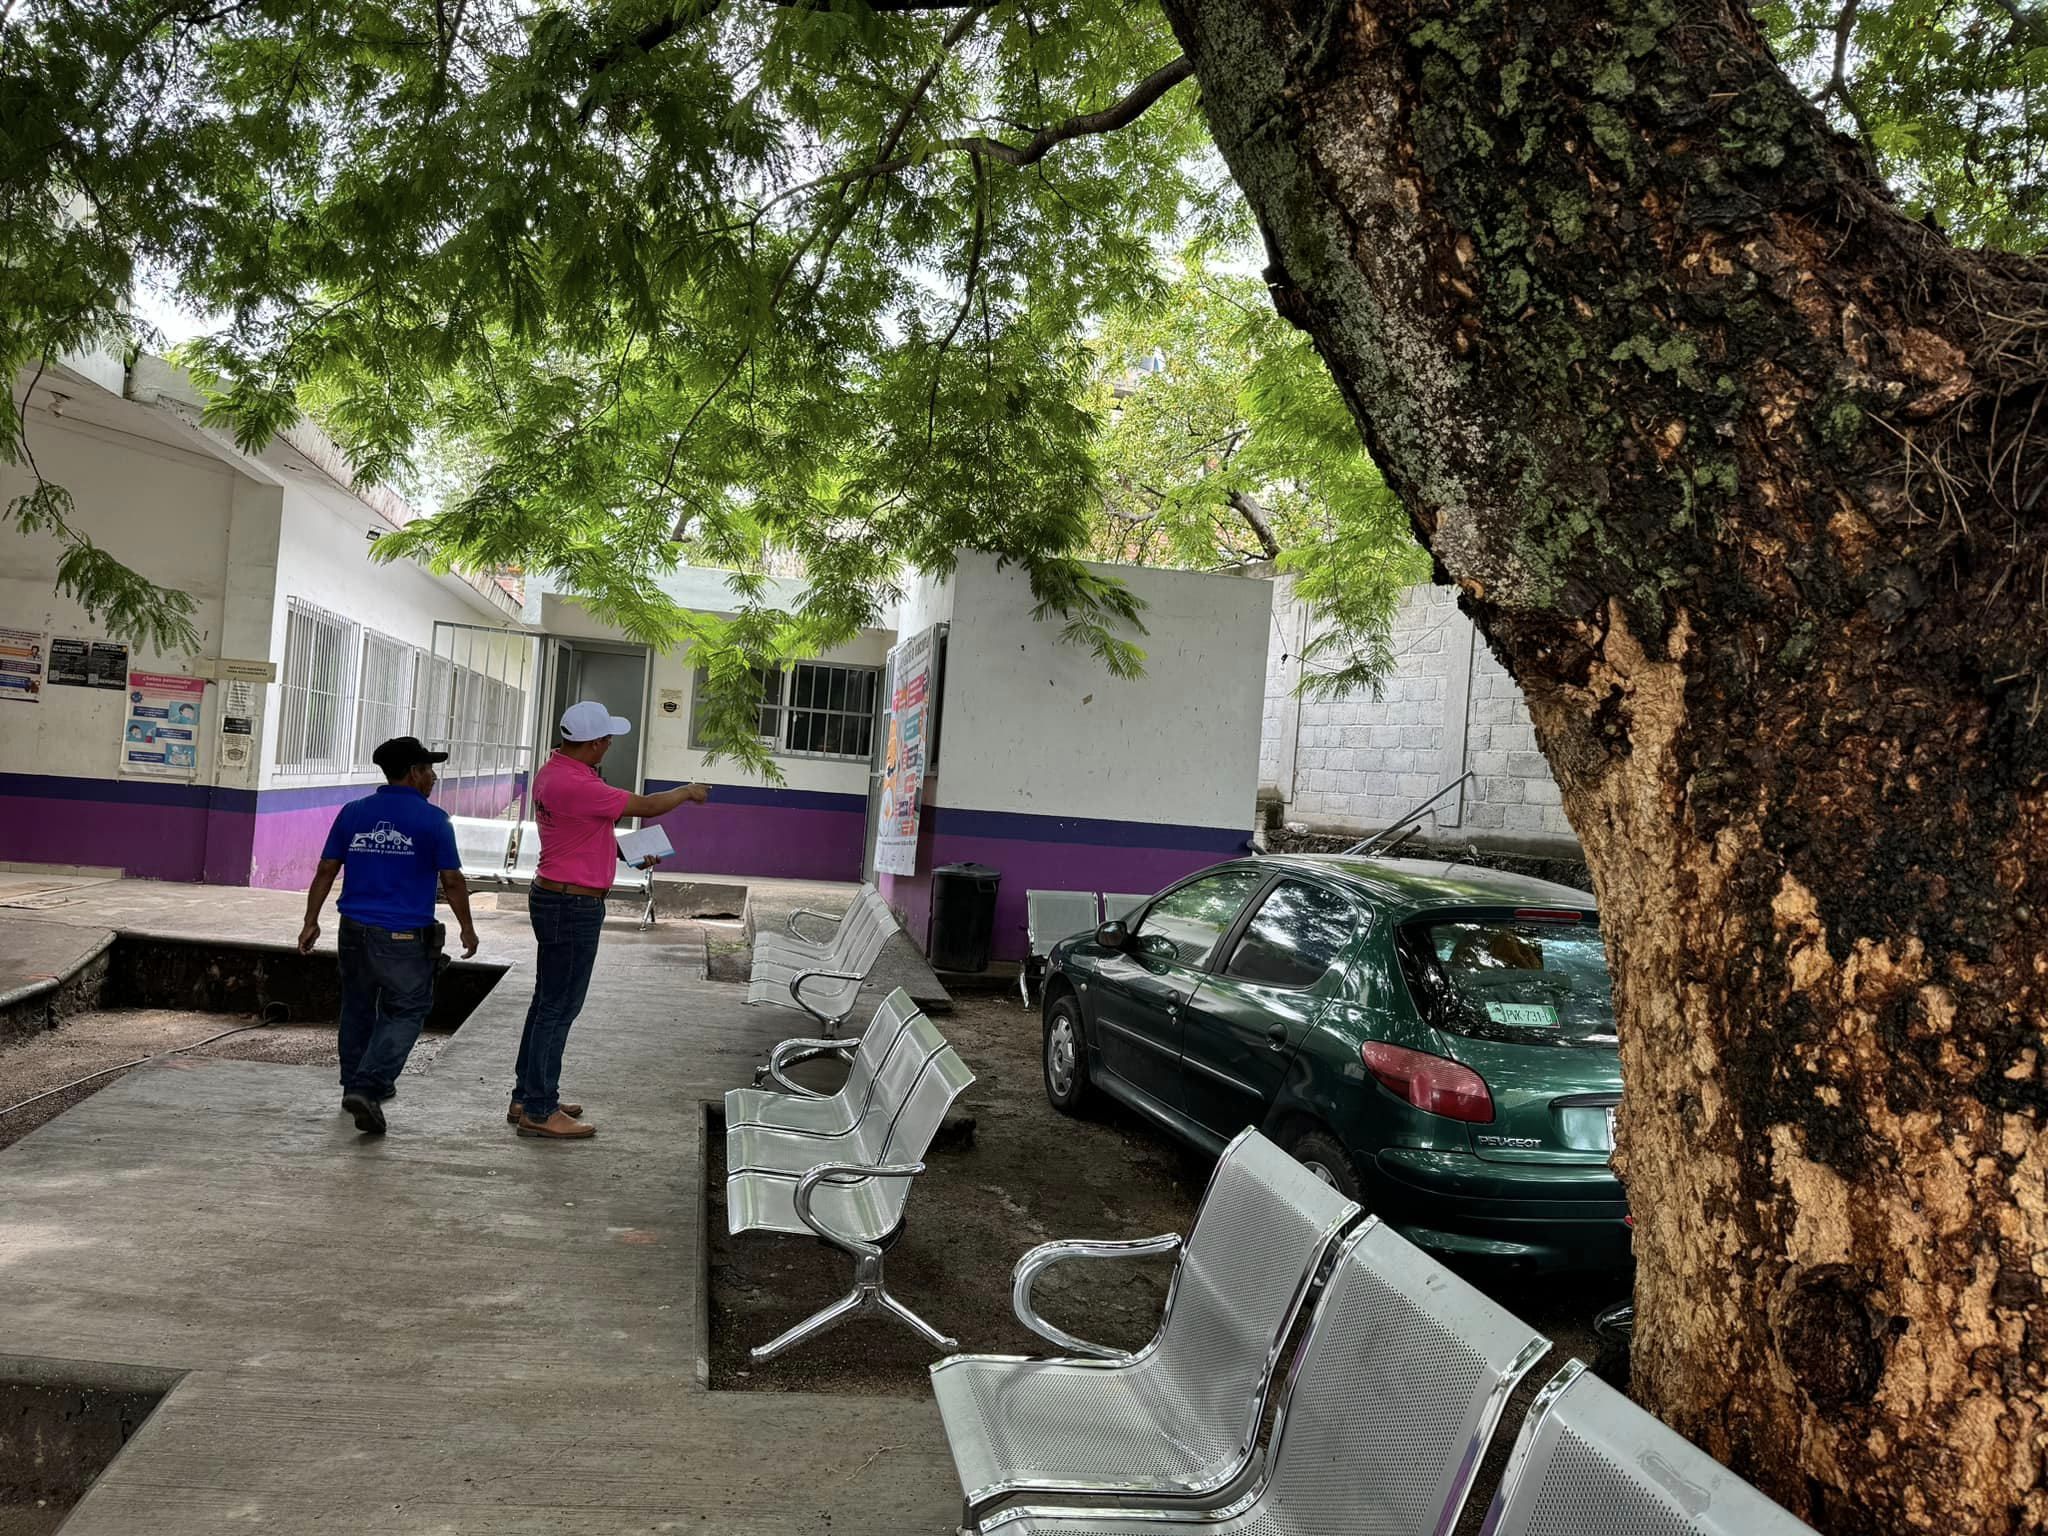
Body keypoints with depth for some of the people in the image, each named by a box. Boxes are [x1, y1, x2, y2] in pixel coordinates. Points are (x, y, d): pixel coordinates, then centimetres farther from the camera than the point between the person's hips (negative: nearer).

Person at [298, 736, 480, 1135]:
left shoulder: (353, 813, 6)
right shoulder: (432, 819, -8)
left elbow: (326, 871, 6)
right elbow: (452, 881, -7)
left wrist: (311, 922, 13)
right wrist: (467, 928, 5)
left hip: (355, 930, 5)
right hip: (405, 938, -5)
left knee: (358, 1007, 20)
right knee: (405, 1012, 3)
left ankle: (355, 1086, 32)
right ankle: (367, 1089, -12)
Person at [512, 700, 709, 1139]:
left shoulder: (553, 771, 10)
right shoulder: (576, 784, -24)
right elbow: (645, 806, -17)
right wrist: (687, 792, 0)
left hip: (554, 898, 11)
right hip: (572, 906, -11)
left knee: (548, 1001, 17)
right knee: (559, 1007, -4)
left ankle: (528, 1097, 26)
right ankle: (539, 1112, 3)